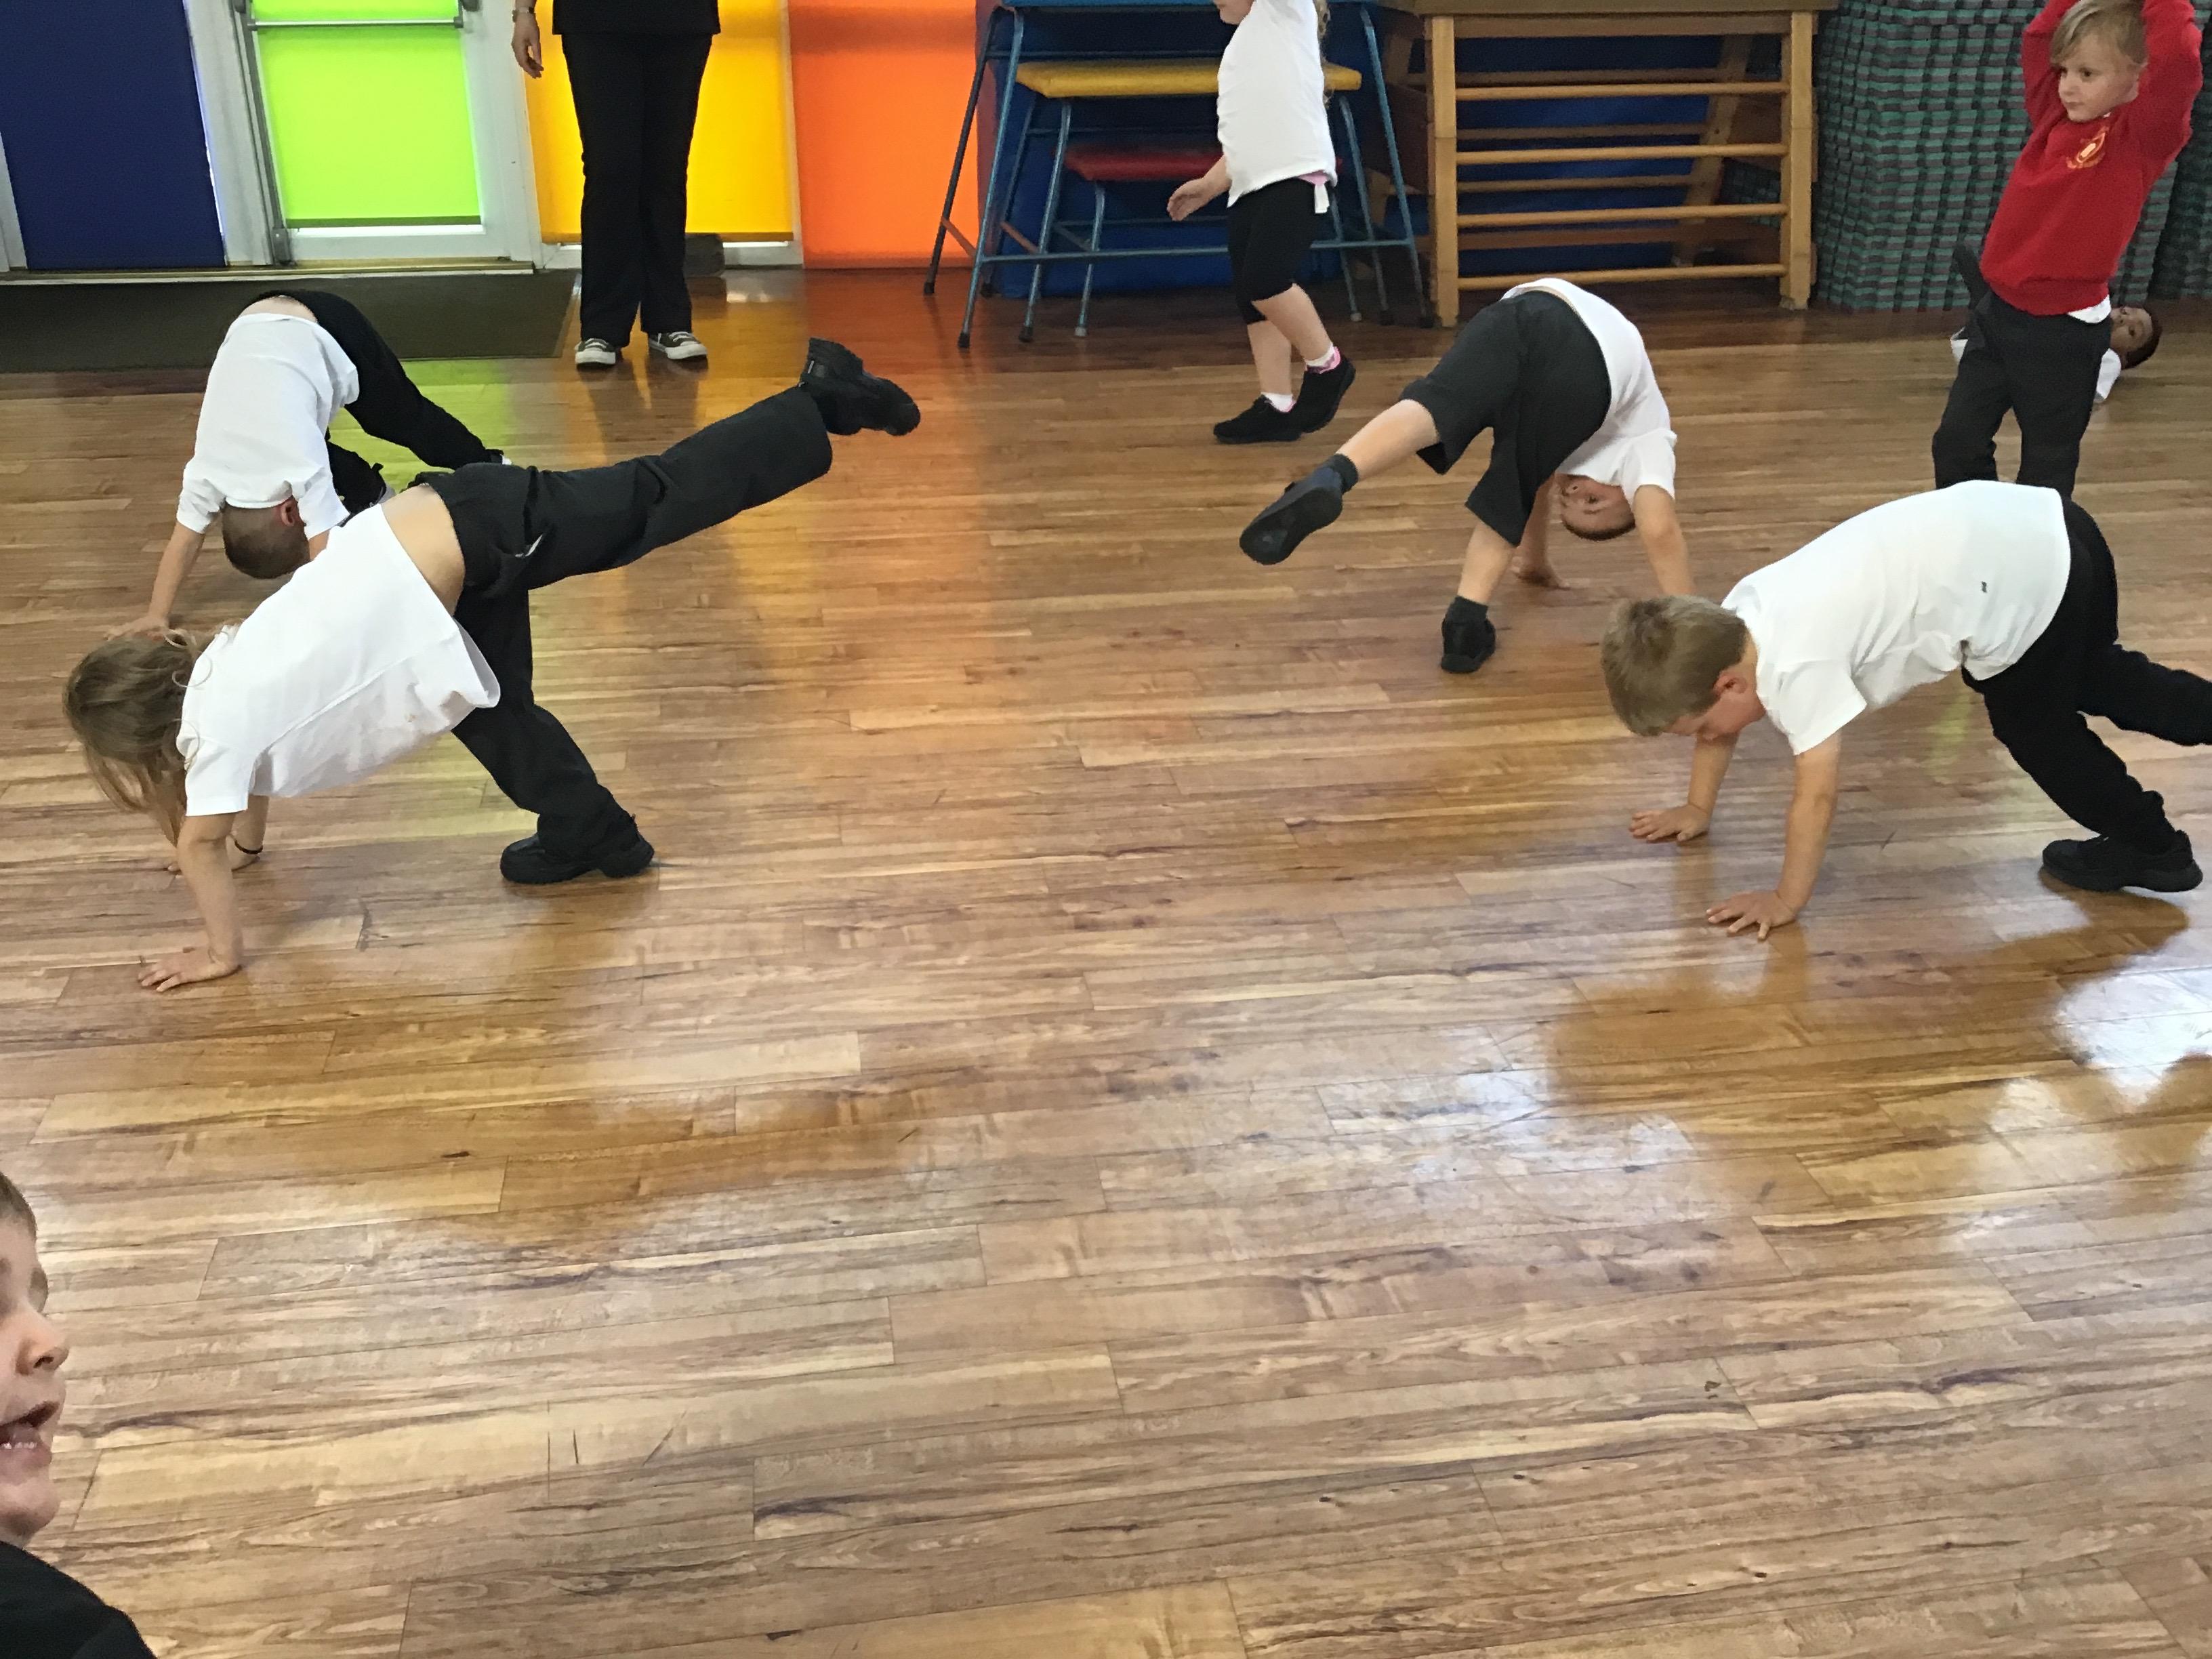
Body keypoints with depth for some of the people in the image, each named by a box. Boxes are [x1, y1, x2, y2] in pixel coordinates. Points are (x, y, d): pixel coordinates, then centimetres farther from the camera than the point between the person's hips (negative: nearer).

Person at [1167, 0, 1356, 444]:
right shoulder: (1241, 48, 26)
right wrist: (1209, 186, 23)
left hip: (1295, 177, -9)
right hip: (1250, 189, 9)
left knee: (1264, 280, -21)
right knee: (1251, 300, 4)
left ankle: (1326, 367, -1)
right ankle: (1276, 407, 9)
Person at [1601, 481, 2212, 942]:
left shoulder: (1796, 663, -27)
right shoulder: (1735, 622, -1)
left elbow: (1817, 792, -23)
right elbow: (1718, 722, 16)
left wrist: (1786, 901, -14)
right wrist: (1697, 809, 23)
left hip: (2027, 583, -9)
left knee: (2036, 732, 15)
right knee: (2099, 682, 30)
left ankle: (2149, 845, 34)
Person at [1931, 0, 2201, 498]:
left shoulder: (2143, 135, -12)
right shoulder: (2056, 115, 5)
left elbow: (2177, 60, -30)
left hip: (2065, 329, -6)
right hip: (1998, 309, 6)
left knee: (2046, 464, 9)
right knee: (1956, 443, 11)